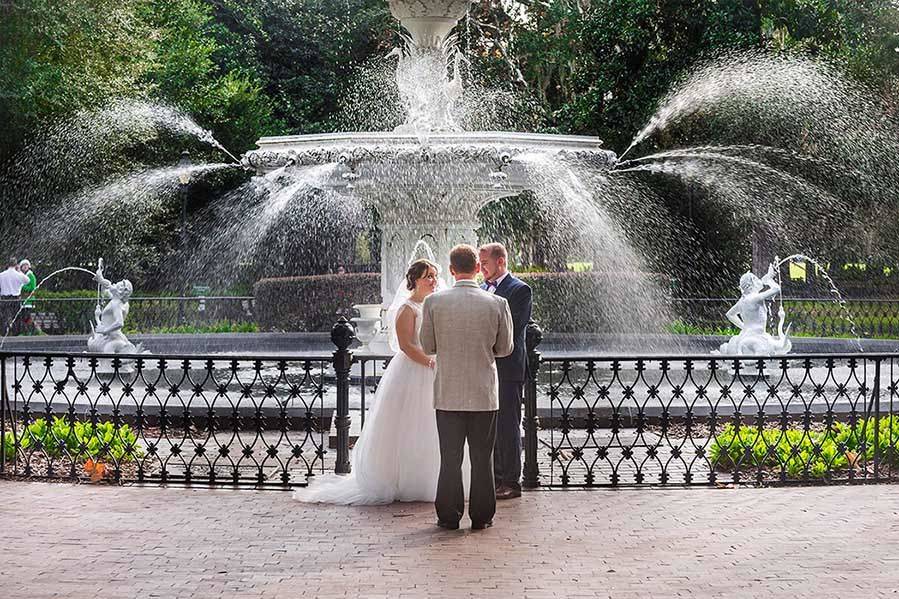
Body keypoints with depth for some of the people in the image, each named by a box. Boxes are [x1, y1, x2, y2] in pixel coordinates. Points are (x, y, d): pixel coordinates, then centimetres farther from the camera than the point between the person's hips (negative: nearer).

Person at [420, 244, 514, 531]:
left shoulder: (434, 302, -7)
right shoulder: (497, 304, -7)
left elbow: (428, 347, 1)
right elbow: (505, 349, 2)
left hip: (448, 394, 0)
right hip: (485, 394, 0)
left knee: (450, 458, 8)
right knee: (482, 458, 9)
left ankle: (449, 516, 12)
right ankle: (481, 517, 13)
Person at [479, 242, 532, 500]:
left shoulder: (519, 290, -9)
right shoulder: (484, 288, 15)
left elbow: (514, 328, -17)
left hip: (507, 369, -8)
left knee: (507, 426, -4)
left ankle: (511, 482, 2)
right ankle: (495, 478, 21)